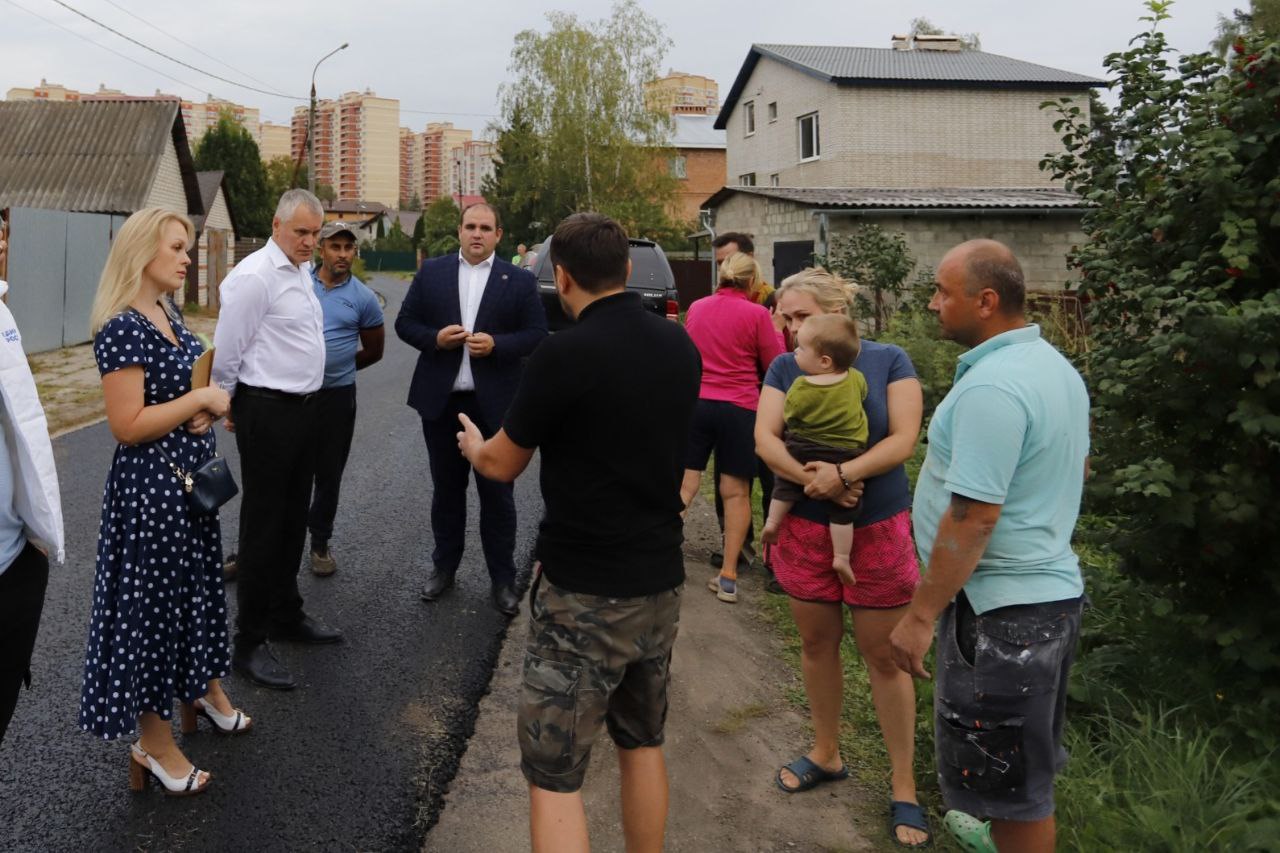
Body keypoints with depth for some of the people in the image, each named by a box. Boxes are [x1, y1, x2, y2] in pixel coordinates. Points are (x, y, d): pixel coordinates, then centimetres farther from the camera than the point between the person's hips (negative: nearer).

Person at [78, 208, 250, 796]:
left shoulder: (167, 315, 7)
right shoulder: (122, 327, -20)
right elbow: (128, 425, -25)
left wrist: (206, 411, 0)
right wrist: (201, 399, -18)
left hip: (191, 478, 9)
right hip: (149, 485, -9)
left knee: (196, 585, 22)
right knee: (152, 600, 4)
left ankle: (204, 688, 43)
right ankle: (153, 742, 20)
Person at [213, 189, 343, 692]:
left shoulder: (302, 270, 13)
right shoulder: (254, 276, -16)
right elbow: (227, 350, -13)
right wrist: (228, 408, -3)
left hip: (304, 406, 9)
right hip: (267, 411, -9)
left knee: (293, 518, 19)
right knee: (263, 526, -1)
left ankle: (286, 614, 36)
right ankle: (249, 644, 10)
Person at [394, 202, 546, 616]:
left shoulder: (520, 280, 0)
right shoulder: (432, 272, 6)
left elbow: (537, 335, -2)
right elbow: (405, 323, 6)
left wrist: (497, 345, -18)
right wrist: (435, 337, -13)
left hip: (494, 404, -2)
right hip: (441, 400, 2)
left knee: (497, 493, 5)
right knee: (446, 488, 15)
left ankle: (503, 578, 16)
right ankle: (444, 565, 30)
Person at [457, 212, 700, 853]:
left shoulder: (564, 355, -18)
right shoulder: (679, 346, 2)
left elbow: (502, 466, -5)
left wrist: (473, 442, 18)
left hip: (585, 594, -7)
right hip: (661, 582, 7)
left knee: (554, 774, 2)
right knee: (642, 742, 23)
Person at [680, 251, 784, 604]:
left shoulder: (696, 307, 8)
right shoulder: (756, 314, -7)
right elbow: (775, 365, 0)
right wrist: (777, 329, 13)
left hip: (695, 403, 3)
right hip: (739, 409, -3)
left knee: (684, 484, 7)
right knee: (736, 492, 6)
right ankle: (728, 576, 9)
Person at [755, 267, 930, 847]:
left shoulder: (888, 362, -6)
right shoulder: (786, 368, 2)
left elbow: (903, 439, -13)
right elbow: (765, 438, -8)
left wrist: (844, 473, -27)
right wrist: (812, 478, -24)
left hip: (878, 530, -3)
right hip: (805, 529, 3)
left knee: (883, 657, 4)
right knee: (816, 643, 15)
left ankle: (904, 787, 17)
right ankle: (826, 754, 36)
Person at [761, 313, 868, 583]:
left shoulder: (800, 388, -17)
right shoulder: (855, 379, -9)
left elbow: (788, 416, -2)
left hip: (802, 452, -1)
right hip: (844, 459, 1)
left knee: (786, 483, 25)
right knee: (841, 509, 7)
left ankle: (772, 522, 25)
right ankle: (841, 557, 6)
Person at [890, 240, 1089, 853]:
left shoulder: (991, 386, -24)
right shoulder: (1056, 367, 8)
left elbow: (973, 516, -27)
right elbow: (1075, 466, 21)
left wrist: (921, 614, -22)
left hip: (1000, 606, -10)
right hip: (1051, 588, 10)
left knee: (1007, 783, 5)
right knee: (1029, 761, 26)